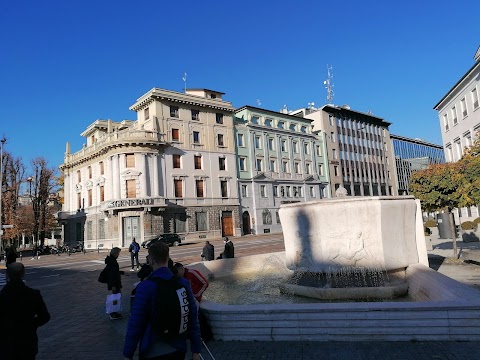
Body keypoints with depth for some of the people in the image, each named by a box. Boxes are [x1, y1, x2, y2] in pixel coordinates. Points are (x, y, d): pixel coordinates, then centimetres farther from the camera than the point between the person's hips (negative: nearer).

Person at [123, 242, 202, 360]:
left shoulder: (145, 287, -17)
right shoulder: (183, 283, -7)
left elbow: (135, 323, -15)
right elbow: (193, 319, -4)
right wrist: (196, 350, 4)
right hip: (178, 350, 4)